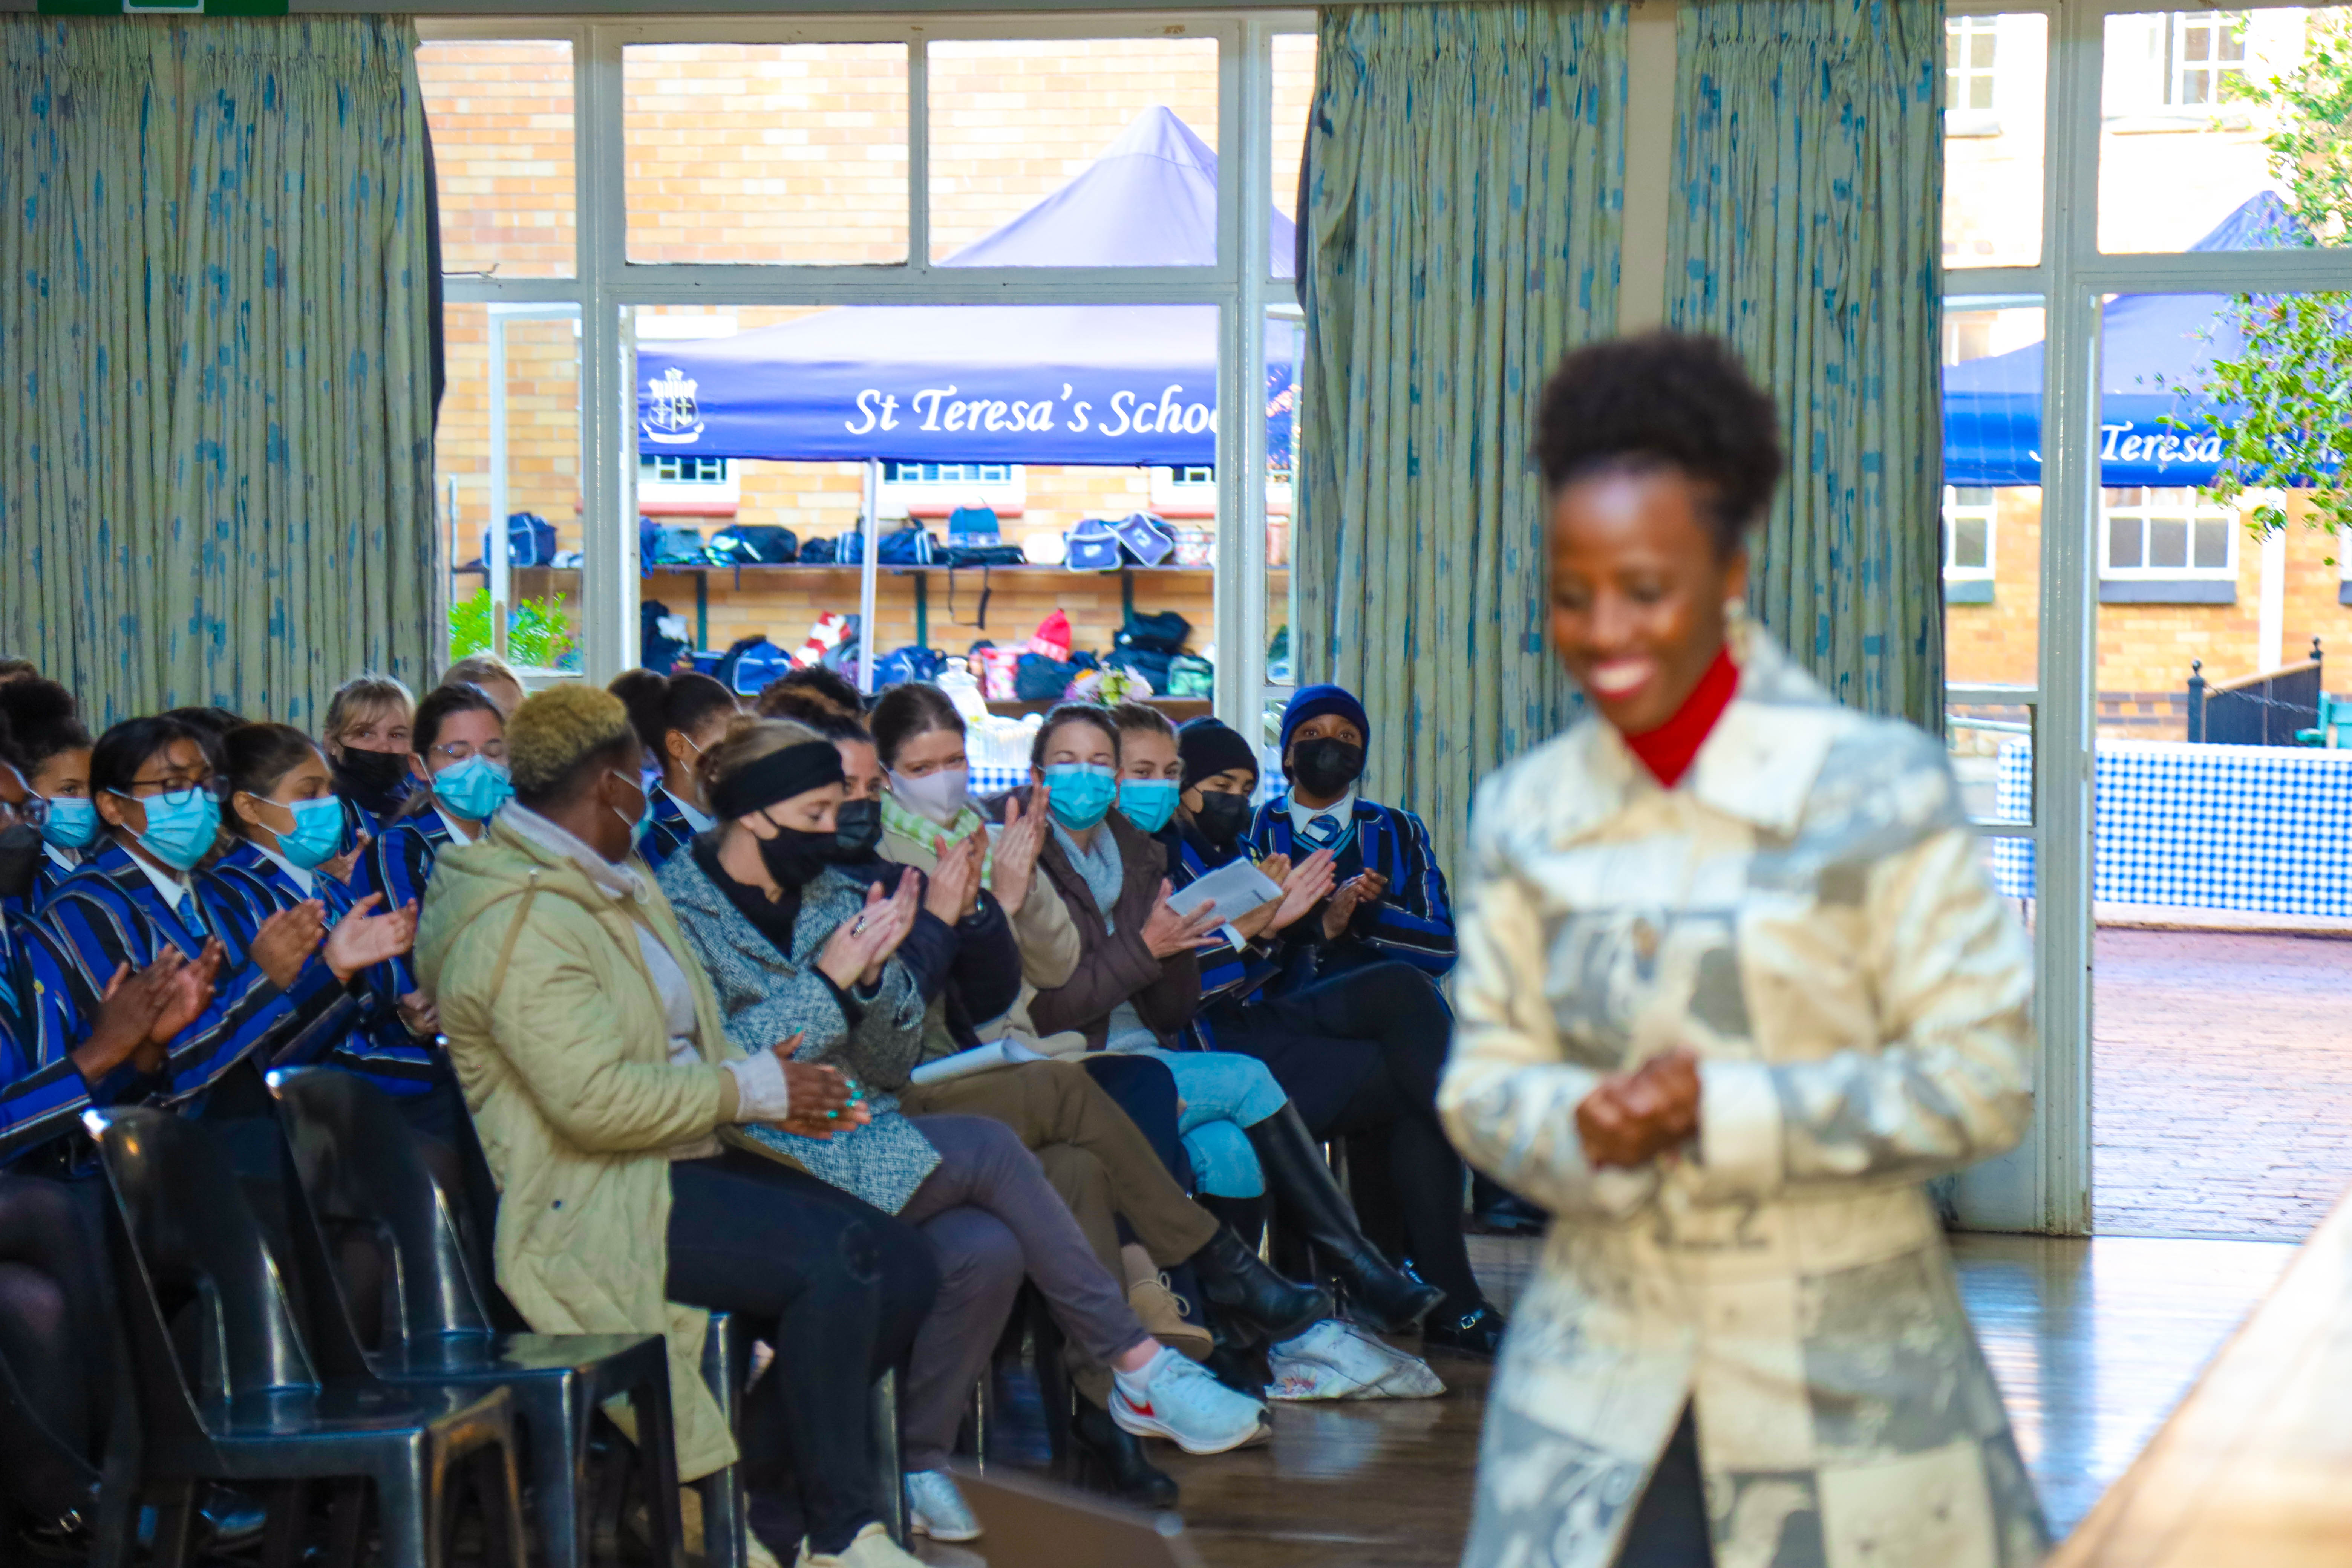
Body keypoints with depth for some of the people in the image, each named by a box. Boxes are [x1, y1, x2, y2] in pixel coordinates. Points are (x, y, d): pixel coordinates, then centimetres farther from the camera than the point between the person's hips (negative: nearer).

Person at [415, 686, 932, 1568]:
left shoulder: (615, 883, 17)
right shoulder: (520, 923, -16)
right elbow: (595, 1099, -26)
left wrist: (771, 1089, 4)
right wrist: (749, 1090, -15)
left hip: (688, 1159, 10)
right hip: (595, 1204, -10)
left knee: (905, 1266, -4)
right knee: (835, 1259, -28)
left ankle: (712, 1478, 5)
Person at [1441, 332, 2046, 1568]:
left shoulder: (1876, 789, -7)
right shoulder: (1524, 815, 6)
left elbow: (1984, 1077, -8)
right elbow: (1483, 1079, 8)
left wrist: (1723, 1110, -18)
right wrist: (1584, 1128, -15)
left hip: (1843, 1371, -2)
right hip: (1599, 1374, 3)